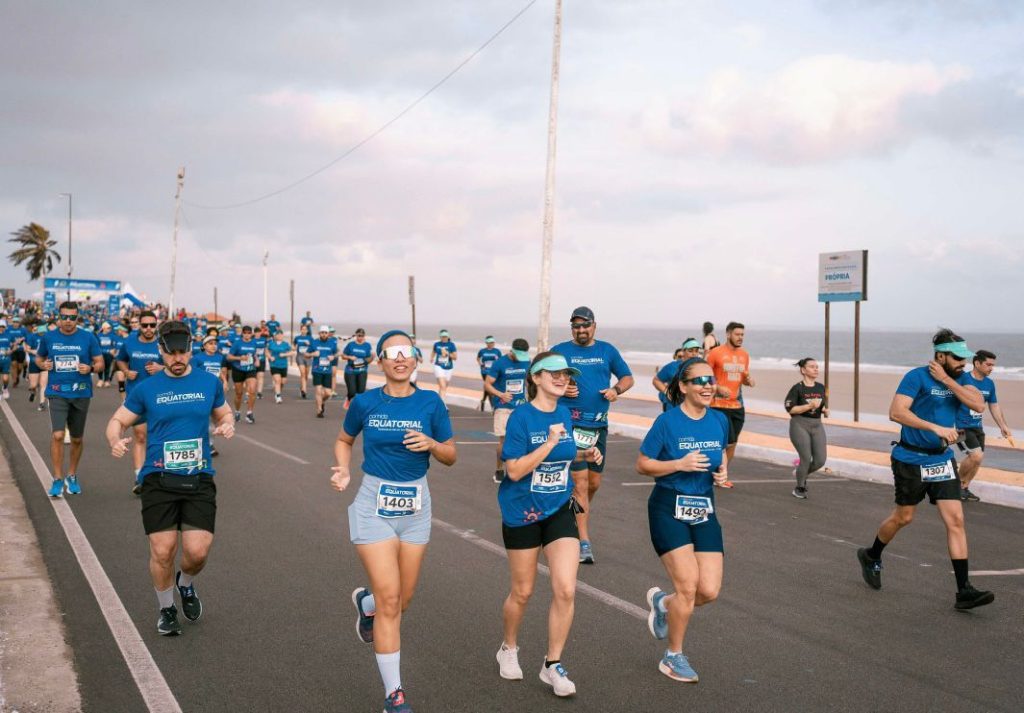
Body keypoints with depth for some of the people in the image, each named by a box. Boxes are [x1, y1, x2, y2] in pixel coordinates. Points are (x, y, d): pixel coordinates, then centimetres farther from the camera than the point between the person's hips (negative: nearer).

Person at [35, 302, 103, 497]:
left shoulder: (88, 338, -2)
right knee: (57, 435, -15)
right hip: (57, 393, -1)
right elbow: (38, 358, 16)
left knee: (77, 439, 12)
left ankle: (72, 477, 30)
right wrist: (43, 365, -7)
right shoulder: (48, 337, 2)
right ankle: (57, 479, -6)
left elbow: (100, 362, 3)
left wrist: (90, 368, -19)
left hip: (81, 393, 1)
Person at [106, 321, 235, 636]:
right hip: (159, 479, 0)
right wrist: (115, 441, -14)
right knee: (162, 551, -3)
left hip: (199, 479, 1)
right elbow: (118, 420, 9)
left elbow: (224, 412, 21)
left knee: (198, 551, -8)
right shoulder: (146, 388, 3)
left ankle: (186, 585, 29)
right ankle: (166, 609, 23)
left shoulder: (210, 382, 6)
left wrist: (227, 425, -3)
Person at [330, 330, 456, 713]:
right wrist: (343, 470, -6)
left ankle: (365, 601, 50)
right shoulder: (365, 403, -5)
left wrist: (431, 444, -18)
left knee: (404, 597, 13)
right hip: (375, 505, -2)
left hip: (415, 507, 3)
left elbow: (450, 456, 2)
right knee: (389, 602, -7)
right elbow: (344, 440, 13)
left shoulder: (431, 403, -4)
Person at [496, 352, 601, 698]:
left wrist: (584, 455, 1)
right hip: (523, 514, -4)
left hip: (560, 511, 4)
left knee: (565, 590, -8)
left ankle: (553, 665, 7)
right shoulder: (521, 417, -16)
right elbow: (515, 470, -22)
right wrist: (550, 442, -27)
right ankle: (509, 649, 37)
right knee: (523, 591, 10)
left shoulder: (565, 414, 2)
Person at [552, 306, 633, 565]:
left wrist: (616, 390, -5)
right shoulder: (560, 351, 3)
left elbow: (628, 377, 16)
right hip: (571, 424, -4)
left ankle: (576, 513, 40)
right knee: (580, 482, -10)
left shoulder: (607, 351, 10)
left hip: (599, 425, 4)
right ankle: (584, 543, -8)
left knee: (594, 483, 12)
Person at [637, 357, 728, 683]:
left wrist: (722, 470, -2)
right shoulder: (668, 421, -12)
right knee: (688, 587, -7)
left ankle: (663, 602, 31)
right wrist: (680, 464, -20)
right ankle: (674, 657, 15)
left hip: (704, 510, 5)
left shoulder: (720, 421, 3)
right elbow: (642, 464, -7)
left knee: (710, 590, -2)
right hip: (669, 509, -5)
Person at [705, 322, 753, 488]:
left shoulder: (744, 354, 10)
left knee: (732, 444, 10)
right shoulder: (715, 353, -9)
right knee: (728, 442, -11)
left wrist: (748, 380, -2)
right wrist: (718, 388, -19)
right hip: (719, 405, -6)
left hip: (737, 405, 6)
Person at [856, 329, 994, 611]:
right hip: (911, 460, -5)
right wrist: (936, 428, -30)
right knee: (903, 517, 11)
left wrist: (947, 380, -17)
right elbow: (897, 412, -26)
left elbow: (978, 404, -11)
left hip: (943, 460, 5)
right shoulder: (917, 377, -15)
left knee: (955, 520, -5)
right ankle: (871, 557, 39)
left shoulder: (957, 378, 4)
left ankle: (964, 592, -3)